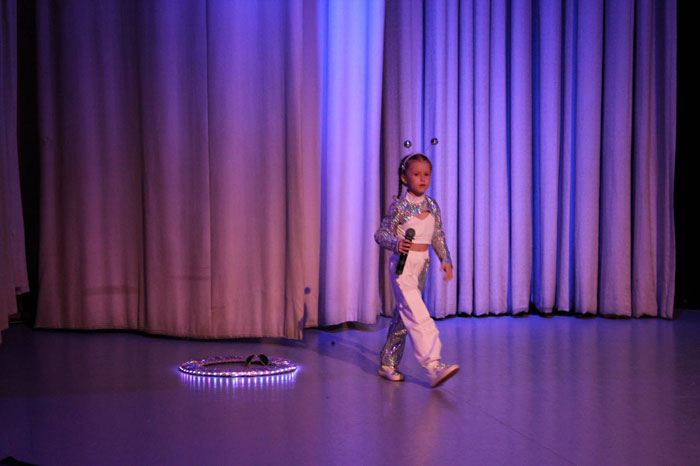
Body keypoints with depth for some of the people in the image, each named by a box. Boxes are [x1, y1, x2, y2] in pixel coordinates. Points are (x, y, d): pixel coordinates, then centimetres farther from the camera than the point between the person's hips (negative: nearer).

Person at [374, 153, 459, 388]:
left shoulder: (432, 205, 8)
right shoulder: (399, 206, -10)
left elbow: (438, 237, 14)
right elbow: (381, 234, -10)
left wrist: (446, 260, 3)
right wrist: (396, 244, -29)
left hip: (422, 264, 7)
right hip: (403, 263, -7)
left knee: (404, 315, 13)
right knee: (418, 315, -16)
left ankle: (388, 363, 25)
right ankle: (433, 365, -22)